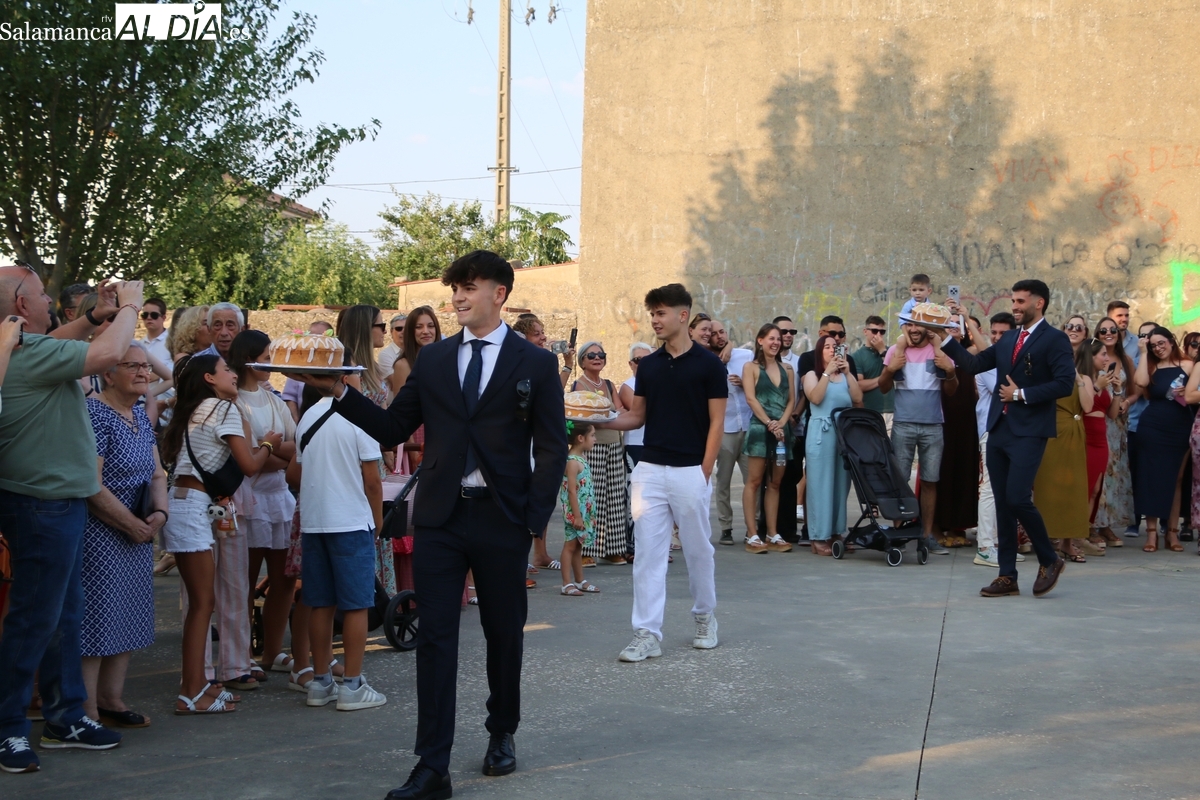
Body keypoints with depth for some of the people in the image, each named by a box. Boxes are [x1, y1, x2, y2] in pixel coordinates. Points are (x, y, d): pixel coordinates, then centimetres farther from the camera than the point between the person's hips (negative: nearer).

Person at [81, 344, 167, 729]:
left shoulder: (140, 415, 11)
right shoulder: (95, 414, -16)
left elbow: (156, 472, 12)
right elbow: (91, 484, -21)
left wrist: (159, 512, -7)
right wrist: (132, 524, -14)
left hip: (138, 534, 9)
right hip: (99, 534, -9)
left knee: (127, 618, 12)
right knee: (95, 616, -5)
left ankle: (111, 699, 23)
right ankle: (88, 713, 1)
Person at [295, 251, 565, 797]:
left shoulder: (535, 364, 0)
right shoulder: (432, 359, 9)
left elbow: (552, 449, -1)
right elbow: (392, 429, 9)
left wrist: (536, 522, -8)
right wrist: (340, 392, -4)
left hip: (502, 518, -2)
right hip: (439, 517, 2)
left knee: (503, 633, 11)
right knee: (434, 637, -1)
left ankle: (501, 735, 33)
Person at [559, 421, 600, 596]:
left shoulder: (582, 459, 11)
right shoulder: (573, 462, -18)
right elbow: (572, 491, -21)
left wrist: (591, 515, 20)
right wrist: (576, 516, -22)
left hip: (584, 511, 9)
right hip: (574, 511, -9)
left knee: (578, 545, 15)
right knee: (570, 545, -4)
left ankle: (580, 581, 22)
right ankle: (567, 583, 0)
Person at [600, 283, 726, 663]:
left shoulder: (709, 364, -5)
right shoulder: (648, 365, 8)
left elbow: (716, 422, -6)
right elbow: (638, 416, 12)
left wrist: (705, 471, -11)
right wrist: (602, 421, -5)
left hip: (690, 472, -4)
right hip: (650, 470, 4)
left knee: (697, 549, 9)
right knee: (648, 553, 0)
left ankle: (704, 616, 30)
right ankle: (647, 634, 1)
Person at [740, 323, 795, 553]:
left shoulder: (786, 368, 16)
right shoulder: (751, 367, 2)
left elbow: (791, 400, 10)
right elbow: (751, 398, -7)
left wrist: (781, 423, -6)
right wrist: (769, 423, -14)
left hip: (782, 430, 5)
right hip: (759, 428, -5)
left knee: (775, 483, 7)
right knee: (754, 481, -6)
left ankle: (773, 535, 9)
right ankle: (752, 535, -6)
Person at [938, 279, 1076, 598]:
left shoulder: (1055, 340, -5)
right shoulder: (1007, 340, 17)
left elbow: (1064, 383, -15)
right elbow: (974, 364, 13)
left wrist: (1022, 394, -13)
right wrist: (947, 339, 5)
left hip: (1029, 432, -7)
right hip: (999, 429, 7)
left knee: (1017, 498, -16)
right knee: (1002, 503, 7)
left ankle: (1049, 560, 6)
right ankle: (1007, 576, 12)